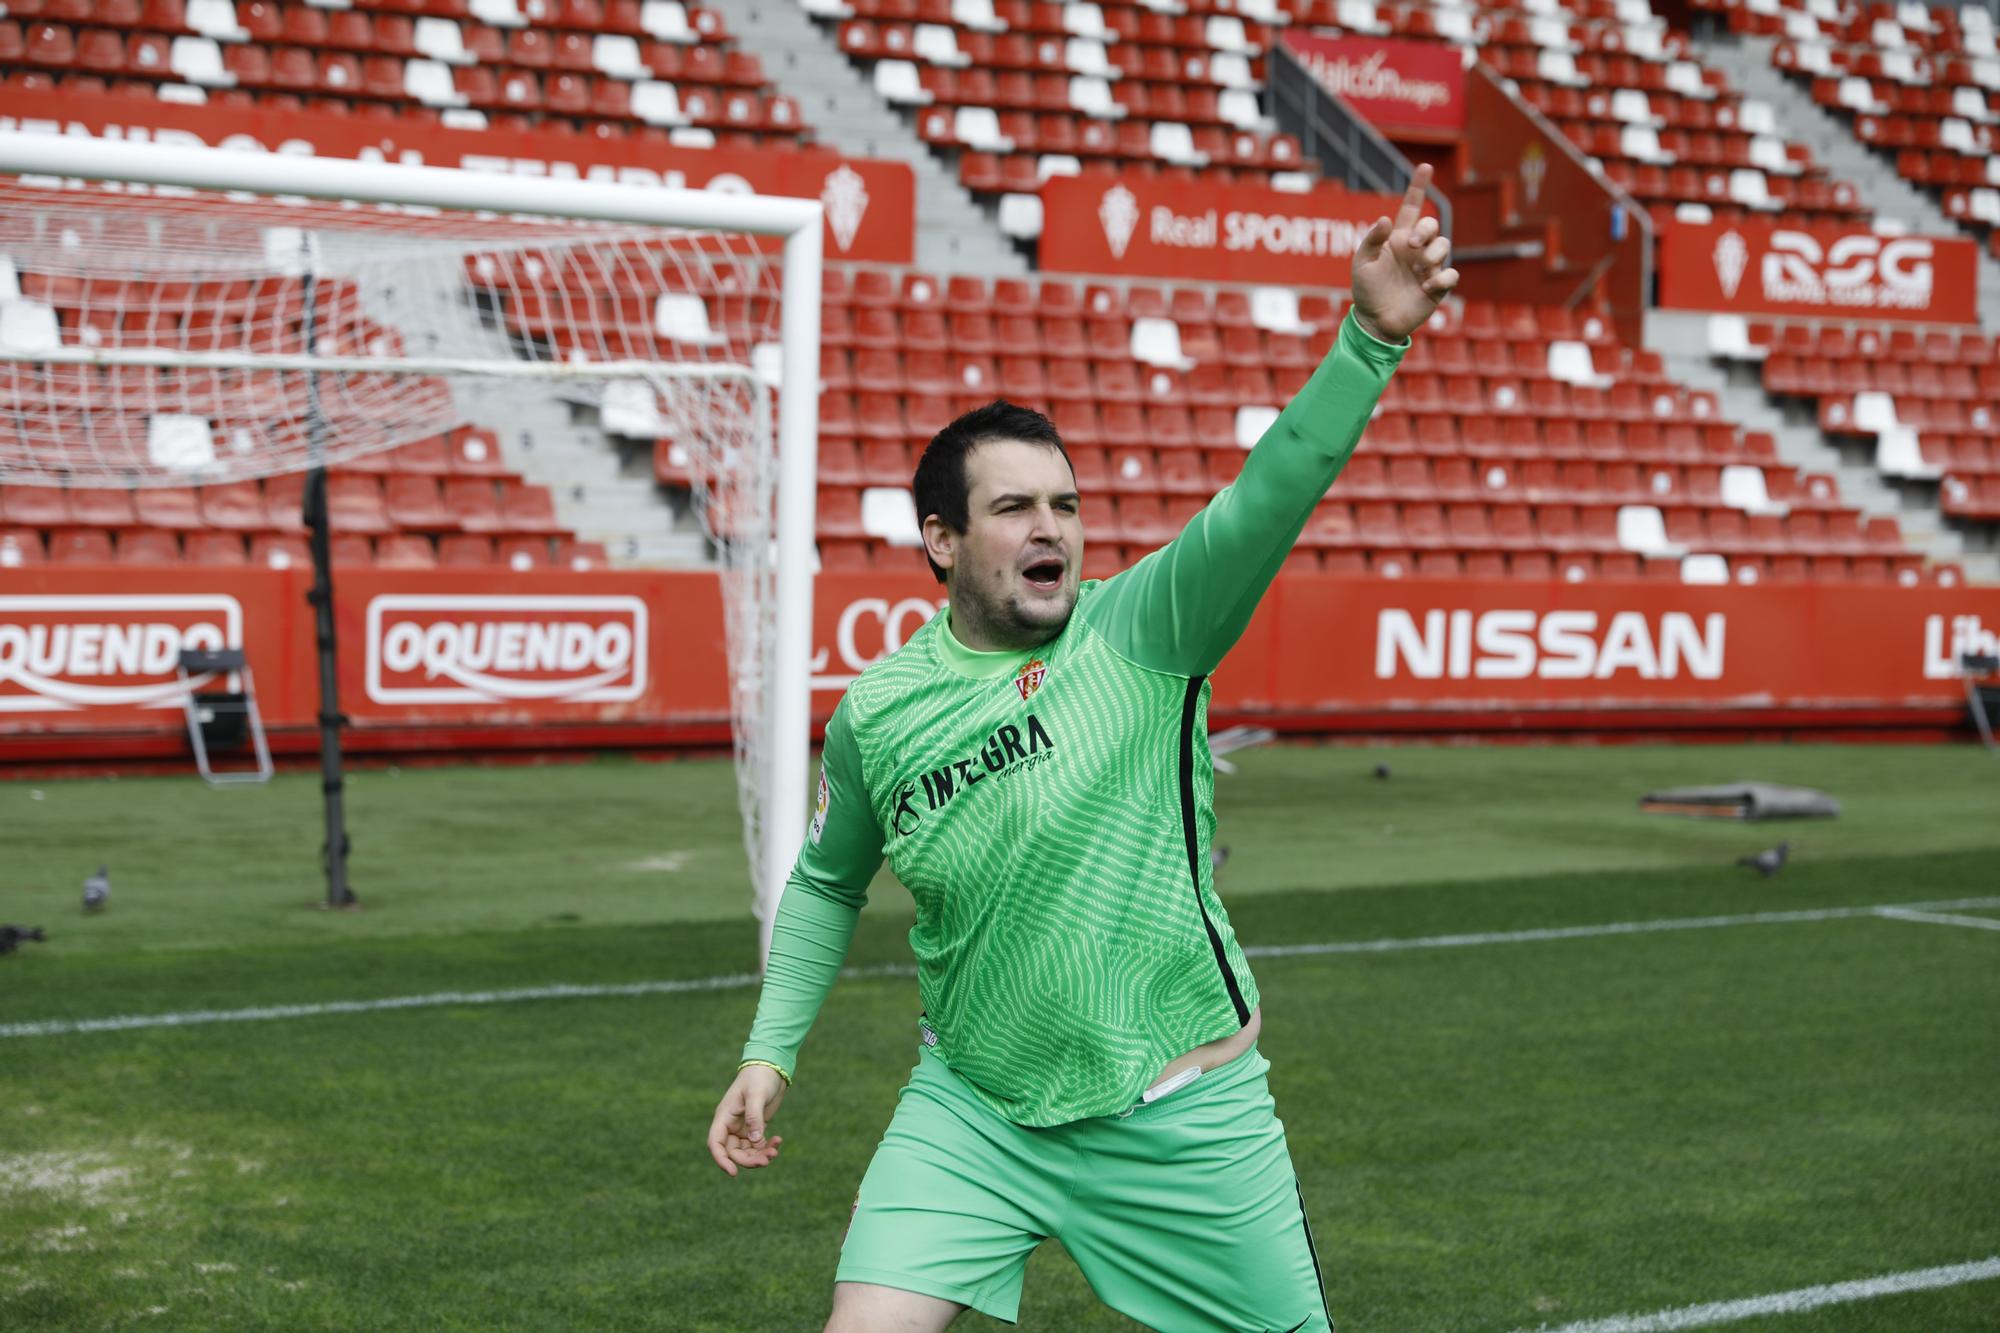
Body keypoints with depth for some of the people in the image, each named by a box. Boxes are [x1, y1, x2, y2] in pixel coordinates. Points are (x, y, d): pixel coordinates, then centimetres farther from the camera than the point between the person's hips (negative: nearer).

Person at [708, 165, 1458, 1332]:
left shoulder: (1143, 626, -9)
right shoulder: (873, 713, -1)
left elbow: (1270, 498, -26)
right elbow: (827, 885, 17)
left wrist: (1371, 338, -40)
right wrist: (772, 1050, 10)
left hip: (1184, 1119, -1)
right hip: (974, 1114, 2)